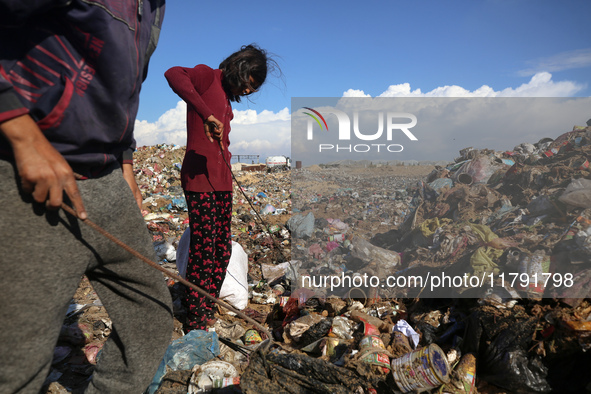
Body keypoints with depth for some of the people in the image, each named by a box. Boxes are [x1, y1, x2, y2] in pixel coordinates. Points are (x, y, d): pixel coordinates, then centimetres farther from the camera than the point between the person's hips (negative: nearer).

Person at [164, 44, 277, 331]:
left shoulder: (228, 97, 21)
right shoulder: (207, 77, -2)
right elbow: (173, 74, -24)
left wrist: (227, 177, 12)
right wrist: (206, 114, -32)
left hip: (222, 180, 9)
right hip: (199, 176, -8)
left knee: (223, 249, 9)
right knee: (203, 250, -7)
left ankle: (208, 314, 22)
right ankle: (195, 323, 7)